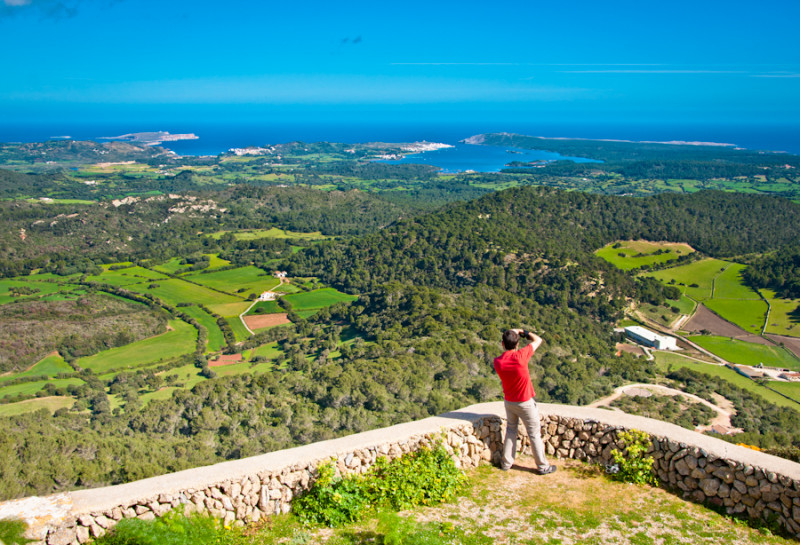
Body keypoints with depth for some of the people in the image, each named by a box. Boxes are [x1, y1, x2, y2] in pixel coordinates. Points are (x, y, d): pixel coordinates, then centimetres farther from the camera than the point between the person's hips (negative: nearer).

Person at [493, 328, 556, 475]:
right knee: (534, 434, 8)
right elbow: (538, 340, -11)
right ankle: (542, 466, 18)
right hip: (525, 402, -4)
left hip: (509, 401, 4)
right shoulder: (520, 356, -24)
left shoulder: (497, 361, -11)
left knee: (510, 431, 20)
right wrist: (524, 332, 3)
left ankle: (506, 463, 26)